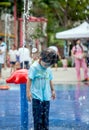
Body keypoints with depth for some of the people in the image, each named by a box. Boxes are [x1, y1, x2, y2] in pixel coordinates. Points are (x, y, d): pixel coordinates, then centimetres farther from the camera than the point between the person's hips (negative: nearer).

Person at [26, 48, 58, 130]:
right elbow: (30, 80, -11)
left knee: (46, 115, 10)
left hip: (46, 96, 5)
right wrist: (28, 91, -14)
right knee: (38, 115, -2)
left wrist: (52, 90, 25)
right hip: (37, 96, -5)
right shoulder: (34, 67, -10)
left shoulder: (49, 69, 8)